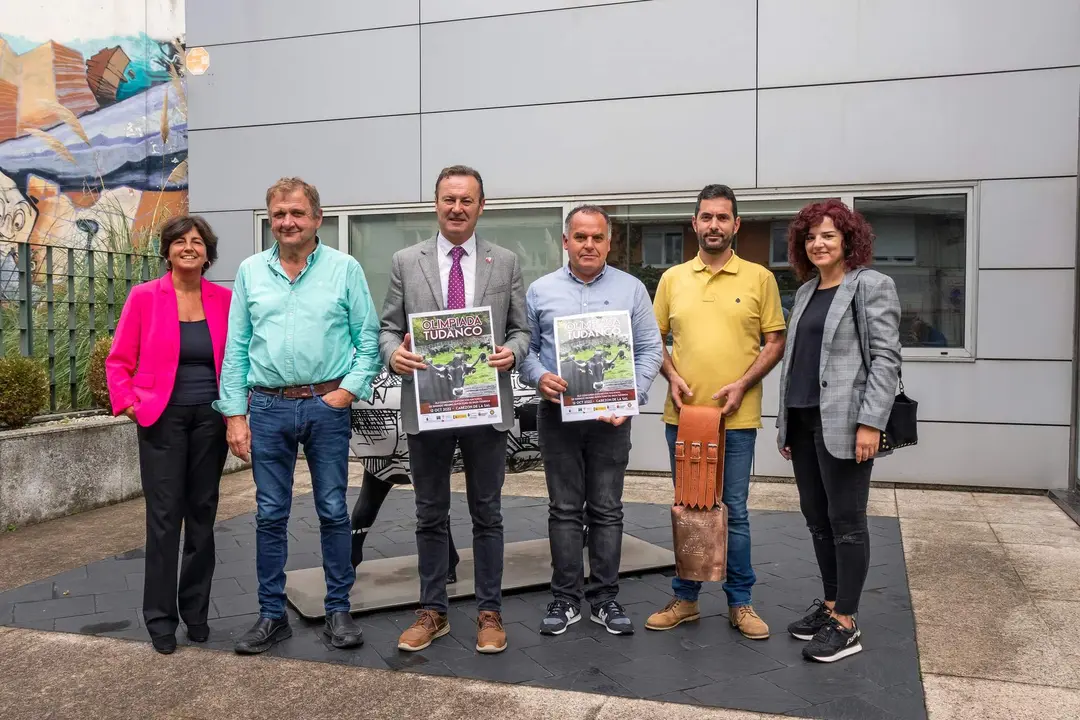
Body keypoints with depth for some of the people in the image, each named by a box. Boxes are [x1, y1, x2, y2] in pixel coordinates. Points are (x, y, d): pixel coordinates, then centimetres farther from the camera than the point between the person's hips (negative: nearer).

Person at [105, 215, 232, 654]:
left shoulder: (224, 300, 4)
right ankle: (160, 617, 12)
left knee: (203, 515, 10)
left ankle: (196, 611, 23)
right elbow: (118, 361, 3)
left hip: (211, 419, 2)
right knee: (164, 516, -2)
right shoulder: (144, 297, -1)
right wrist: (129, 403, -8)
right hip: (163, 419, -2)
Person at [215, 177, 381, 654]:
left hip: (326, 405, -2)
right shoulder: (250, 271, 8)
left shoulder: (344, 269, 1)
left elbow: (368, 339, 2)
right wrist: (235, 415, 3)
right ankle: (272, 615, 21)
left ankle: (338, 610, 19)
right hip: (268, 407, 2)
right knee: (270, 515, 8)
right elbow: (235, 348, 8)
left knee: (333, 511, 5)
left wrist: (350, 389, -11)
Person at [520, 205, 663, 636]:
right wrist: (539, 377, -13)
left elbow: (650, 350, 3)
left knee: (607, 510, 6)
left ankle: (605, 599, 16)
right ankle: (565, 599, 15)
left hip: (611, 416, 0)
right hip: (557, 413, 0)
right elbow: (525, 347, 7)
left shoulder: (631, 289, 5)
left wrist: (631, 397, -9)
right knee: (565, 510, 6)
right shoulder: (541, 291, 7)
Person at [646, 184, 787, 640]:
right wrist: (671, 375, -6)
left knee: (734, 511, 6)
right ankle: (685, 598, 25)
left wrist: (742, 384, -12)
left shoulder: (759, 278, 0)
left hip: (737, 417, -2)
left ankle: (740, 603, 21)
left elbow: (775, 341, 0)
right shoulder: (672, 278, 7)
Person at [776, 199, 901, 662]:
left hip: (843, 424, -7)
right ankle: (830, 605, 26)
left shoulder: (871, 286, -3)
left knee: (845, 521, -1)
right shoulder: (806, 292, 17)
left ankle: (846, 624, 8)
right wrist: (785, 421, 15)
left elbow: (885, 359, -10)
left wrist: (870, 423, -18)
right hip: (802, 421, 7)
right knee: (816, 518, 13)